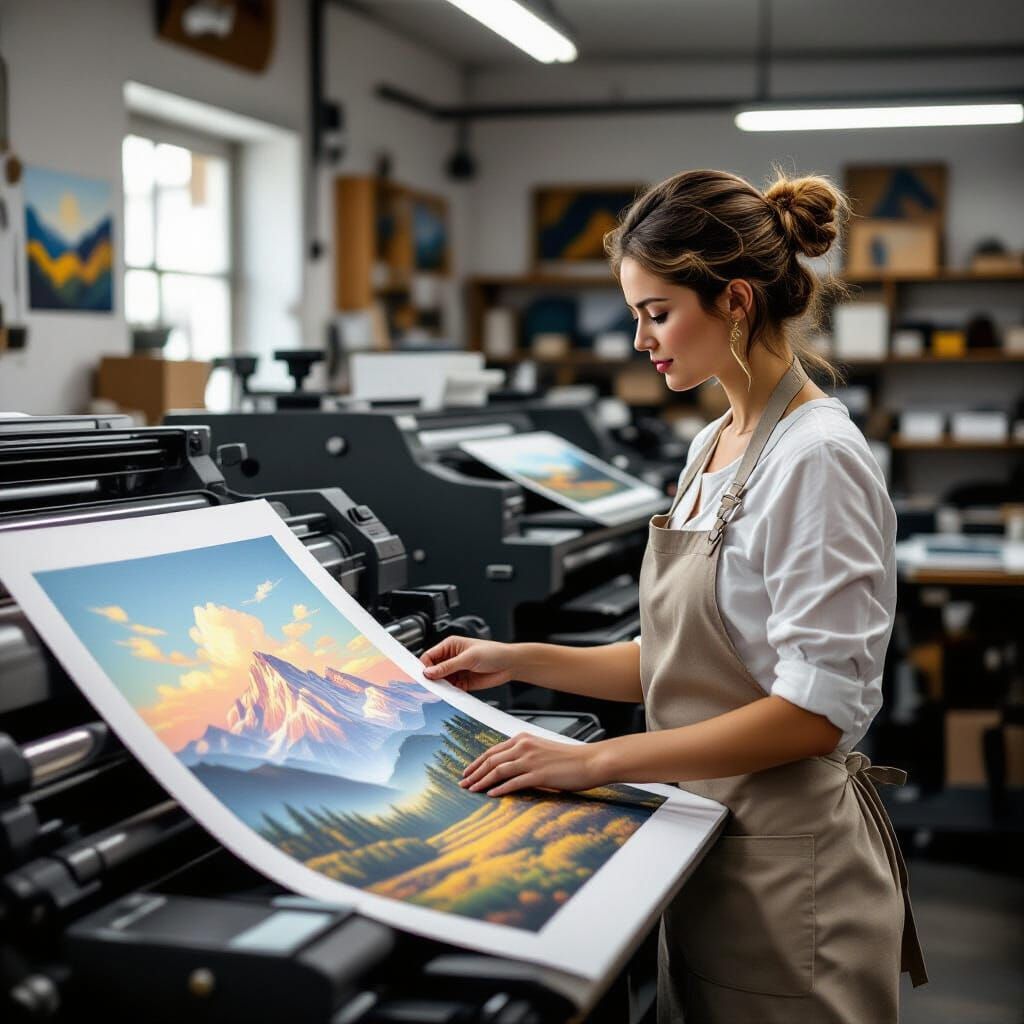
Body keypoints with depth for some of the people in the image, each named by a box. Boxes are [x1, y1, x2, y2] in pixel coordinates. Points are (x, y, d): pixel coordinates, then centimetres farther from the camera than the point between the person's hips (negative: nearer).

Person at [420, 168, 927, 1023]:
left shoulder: (816, 457, -18)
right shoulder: (713, 446, 9)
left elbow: (815, 710, -23)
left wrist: (598, 761, -23)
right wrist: (519, 661, 8)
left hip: (788, 861, -8)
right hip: (708, 835, 8)